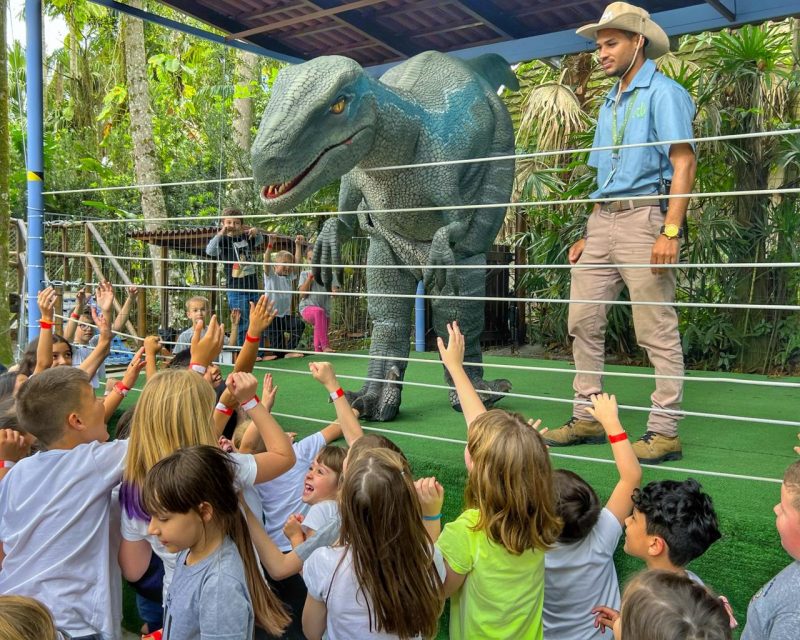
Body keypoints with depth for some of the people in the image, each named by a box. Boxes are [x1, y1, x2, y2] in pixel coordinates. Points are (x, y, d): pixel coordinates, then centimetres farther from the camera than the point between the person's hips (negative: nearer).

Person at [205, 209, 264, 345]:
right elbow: (210, 251, -24)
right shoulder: (223, 240, -6)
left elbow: (260, 242, 28)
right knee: (242, 324, -3)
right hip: (236, 289, -6)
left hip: (253, 288, 6)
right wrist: (220, 234, -34)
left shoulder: (246, 237, 8)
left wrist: (256, 232, 6)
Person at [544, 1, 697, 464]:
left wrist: (670, 231, -21)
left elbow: (684, 164, -11)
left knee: (657, 330, -5)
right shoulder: (610, 104, 22)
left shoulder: (664, 93, -2)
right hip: (603, 221, 9)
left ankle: (665, 433, 3)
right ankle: (588, 419, 17)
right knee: (584, 322, 7)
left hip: (644, 217, -8)